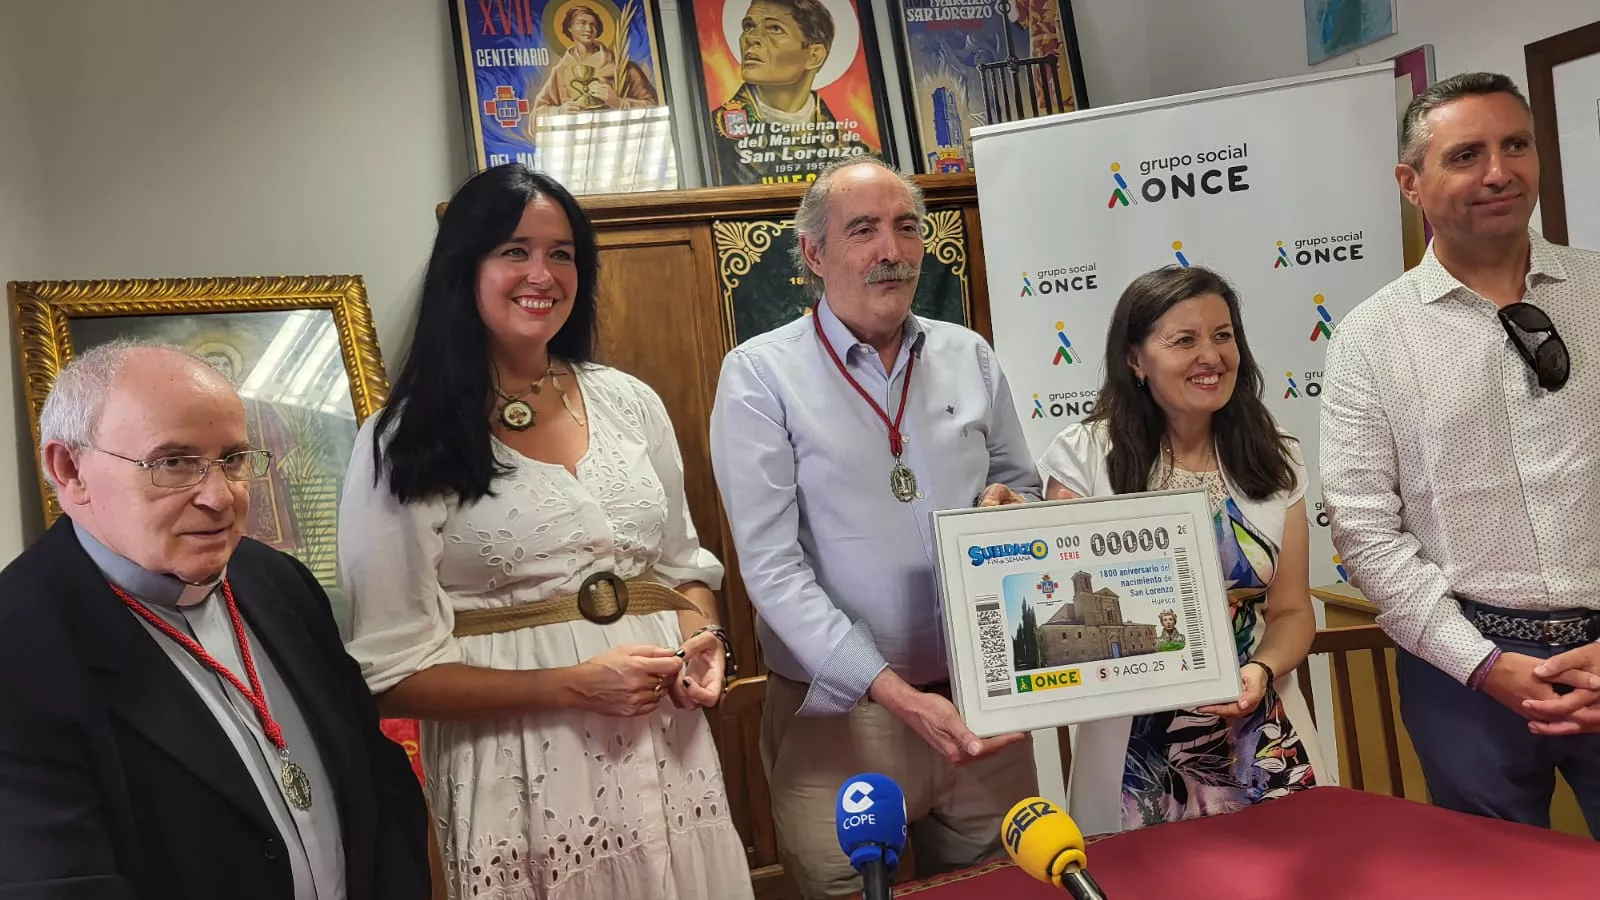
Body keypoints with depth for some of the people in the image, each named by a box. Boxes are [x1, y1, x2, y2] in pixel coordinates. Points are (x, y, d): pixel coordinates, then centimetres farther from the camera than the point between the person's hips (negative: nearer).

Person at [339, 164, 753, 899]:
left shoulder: (629, 403, 4)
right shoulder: (404, 446, -8)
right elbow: (393, 671, -8)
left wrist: (702, 641, -7)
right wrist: (570, 685, -18)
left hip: (666, 748, 4)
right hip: (520, 770, -4)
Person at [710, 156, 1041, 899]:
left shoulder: (969, 358, 5)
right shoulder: (761, 375, -9)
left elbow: (1024, 490, 17)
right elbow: (773, 569, -15)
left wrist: (1008, 507, -8)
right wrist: (896, 694, -22)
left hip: (982, 703, 4)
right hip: (839, 716, -4)